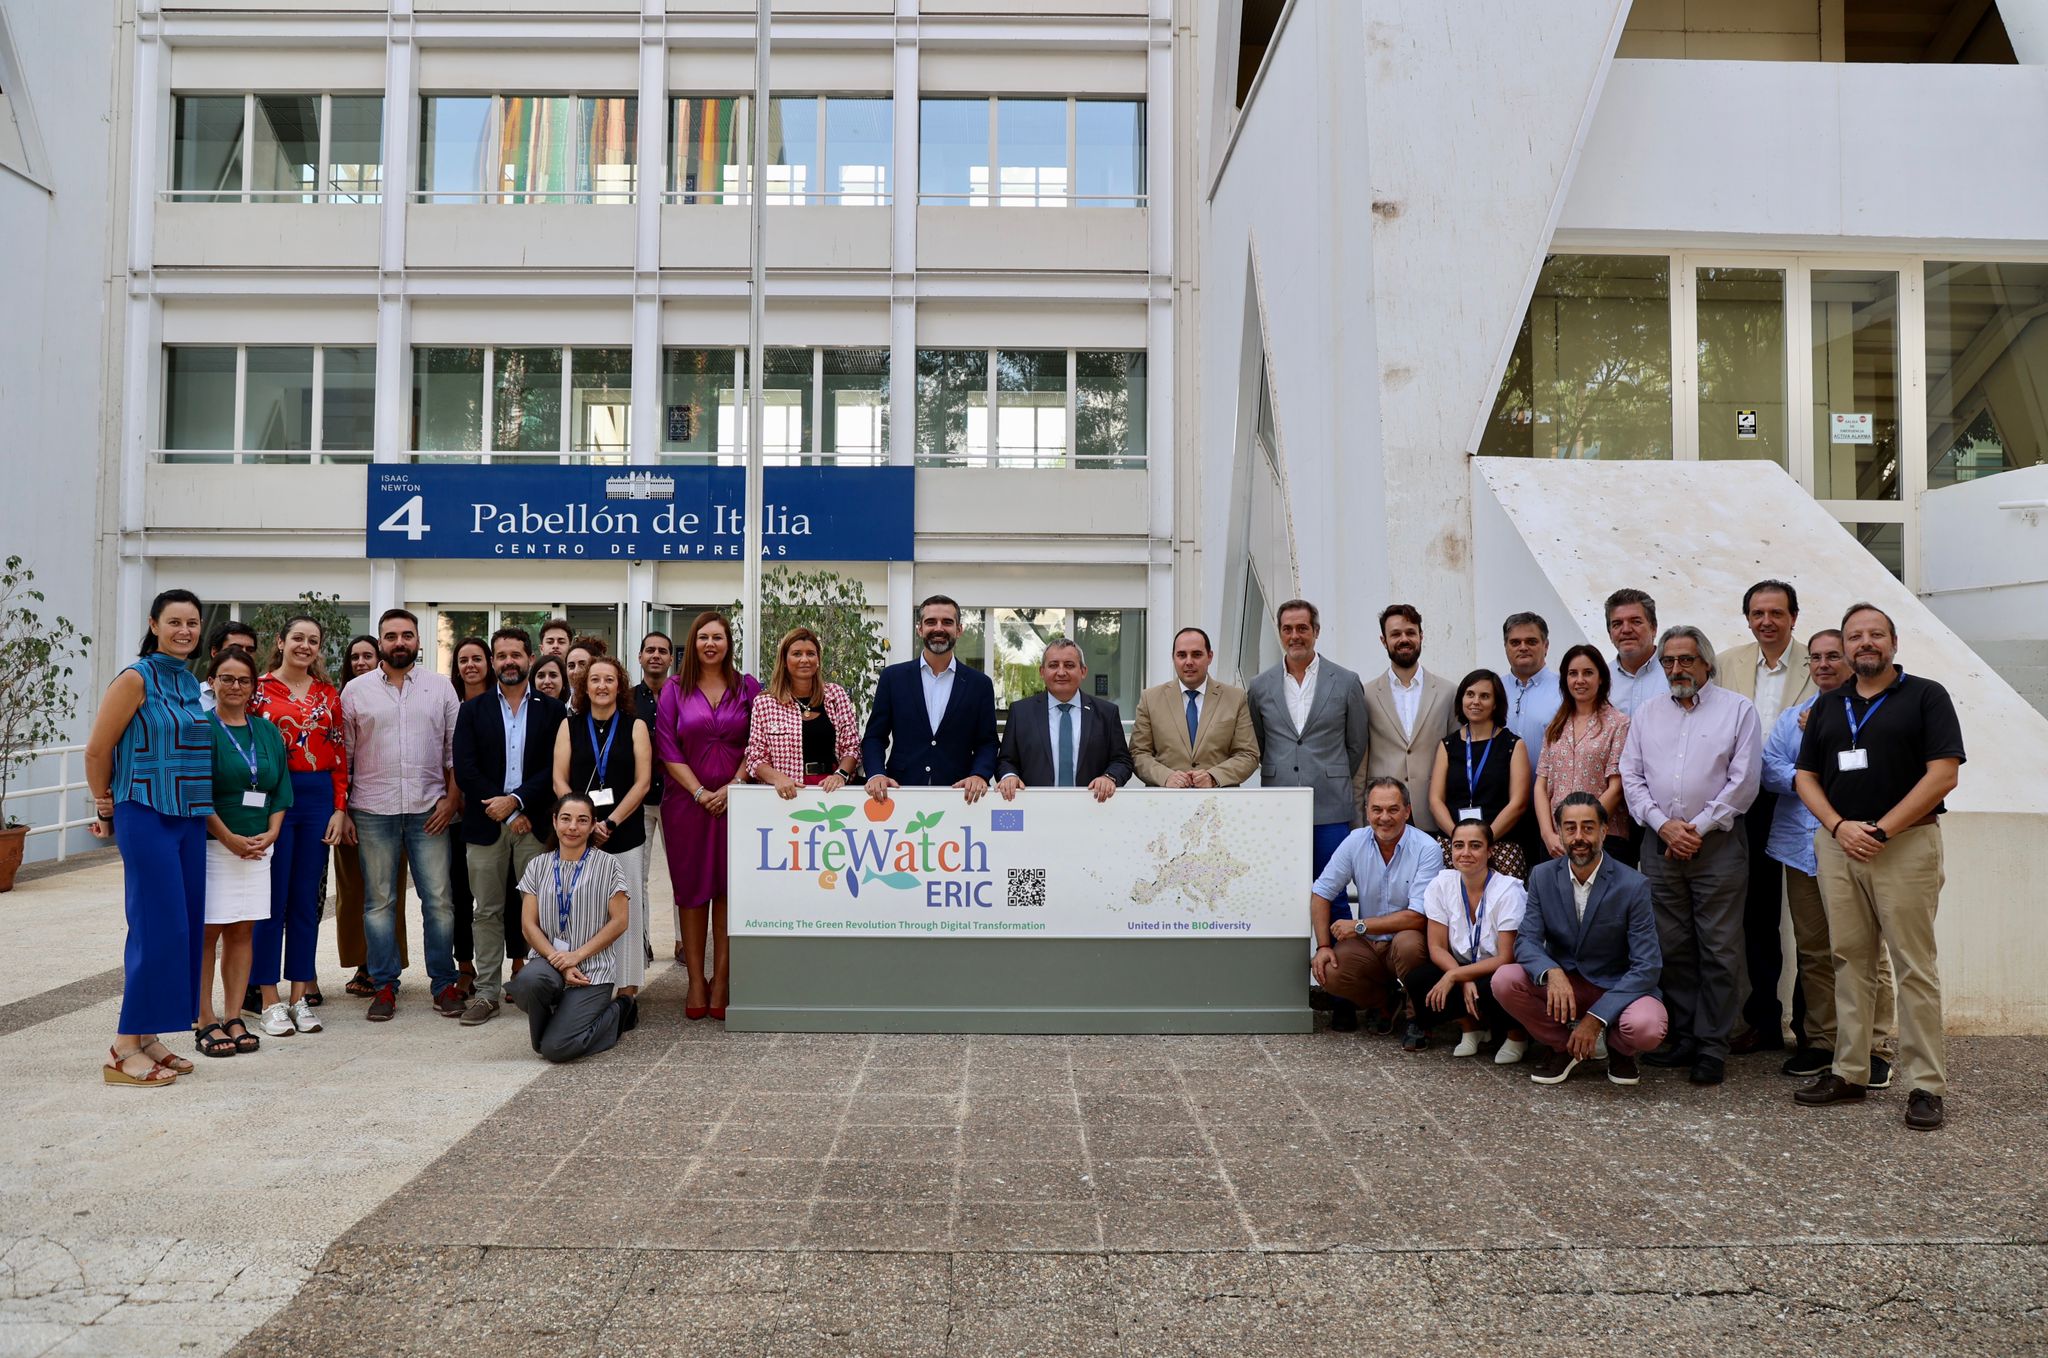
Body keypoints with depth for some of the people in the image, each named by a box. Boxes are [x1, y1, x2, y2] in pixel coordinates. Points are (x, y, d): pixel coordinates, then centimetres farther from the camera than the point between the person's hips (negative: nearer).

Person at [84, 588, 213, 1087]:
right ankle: (123, 1051, 1)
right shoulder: (136, 679, -9)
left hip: (189, 818, 7)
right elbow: (96, 751, -6)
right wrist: (106, 809, 3)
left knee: (184, 929, 8)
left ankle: (147, 1037, 18)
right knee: (157, 929, -8)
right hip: (146, 817, -7)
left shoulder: (191, 684, 12)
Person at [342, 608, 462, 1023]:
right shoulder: (355, 690, 5)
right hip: (373, 811, 0)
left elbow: (455, 749, 6)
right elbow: (342, 754, 6)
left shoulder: (441, 687, 6)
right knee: (378, 901, 6)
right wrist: (341, 810, 2)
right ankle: (385, 986, 15)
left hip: (428, 810, 0)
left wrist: (451, 798, -3)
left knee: (439, 900, 0)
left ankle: (444, 983, 11)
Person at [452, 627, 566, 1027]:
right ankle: (487, 993, 12)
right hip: (485, 825, 1)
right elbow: (465, 770, -1)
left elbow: (555, 768, -2)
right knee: (488, 912, 6)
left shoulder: (551, 710, 6)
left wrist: (514, 800, -13)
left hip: (534, 824, -1)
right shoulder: (473, 710, 8)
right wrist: (502, 811, -8)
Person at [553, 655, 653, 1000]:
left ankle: (628, 991, 7)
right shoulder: (569, 726, 9)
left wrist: (610, 822, -9)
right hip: (579, 834, 1)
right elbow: (560, 781, 4)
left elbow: (642, 782, -1)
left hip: (625, 834, -1)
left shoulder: (635, 727, 6)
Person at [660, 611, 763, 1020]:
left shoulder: (747, 687, 6)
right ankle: (696, 981, 10)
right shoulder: (675, 690, 5)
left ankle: (721, 980, 8)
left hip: (735, 800, 0)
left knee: (729, 887, 1)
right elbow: (667, 749, -1)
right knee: (690, 888, 3)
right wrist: (700, 792, -9)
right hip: (687, 801, 0)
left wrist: (731, 788, -10)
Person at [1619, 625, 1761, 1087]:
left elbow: (1744, 781, -4)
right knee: (1672, 947, 8)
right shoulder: (1646, 714, 14)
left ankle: (1711, 1046, 6)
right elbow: (1631, 777, 8)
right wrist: (1664, 825, -6)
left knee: (1718, 949, -1)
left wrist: (1698, 828, -9)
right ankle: (1680, 1037, 17)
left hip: (1717, 844, -3)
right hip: (1659, 843, 4)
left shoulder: (1738, 709, 3)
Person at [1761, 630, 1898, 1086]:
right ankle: (1820, 1042, 19)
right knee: (1813, 952, 10)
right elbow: (1769, 771, 7)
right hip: (1802, 846, 5)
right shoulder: (1792, 718, 17)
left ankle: (1878, 1048, 6)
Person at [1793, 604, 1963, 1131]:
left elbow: (1944, 774, -8)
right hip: (1837, 845, 5)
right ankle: (1849, 1072, 15)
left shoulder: (1926, 696, 1)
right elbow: (1805, 777, 13)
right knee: (1850, 961, 8)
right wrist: (1839, 826, -6)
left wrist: (1880, 830, -13)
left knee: (1915, 965, -3)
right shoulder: (1828, 707, 16)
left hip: (1906, 844, -4)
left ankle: (1926, 1085, 3)